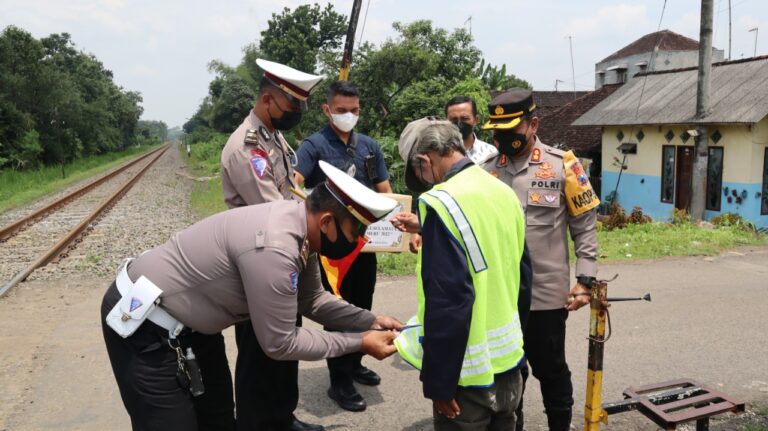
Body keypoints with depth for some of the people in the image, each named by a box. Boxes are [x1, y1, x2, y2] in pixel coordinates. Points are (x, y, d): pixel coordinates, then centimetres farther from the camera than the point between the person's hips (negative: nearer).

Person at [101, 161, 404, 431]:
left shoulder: (294, 221, -5)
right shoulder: (275, 248, -34)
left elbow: (310, 298, 6)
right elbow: (279, 343, -25)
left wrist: (369, 322, -3)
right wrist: (359, 343, -18)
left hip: (169, 313, 9)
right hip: (141, 321, -9)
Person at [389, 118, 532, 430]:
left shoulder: (441, 201, -20)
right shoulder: (505, 192, 4)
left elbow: (447, 301, -24)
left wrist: (438, 382, -16)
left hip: (469, 373, -7)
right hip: (509, 361, 7)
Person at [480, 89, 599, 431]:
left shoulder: (562, 165, -4)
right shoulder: (487, 170, 4)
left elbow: (584, 226, -2)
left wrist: (585, 280, -8)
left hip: (546, 293, -3)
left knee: (550, 370, 14)